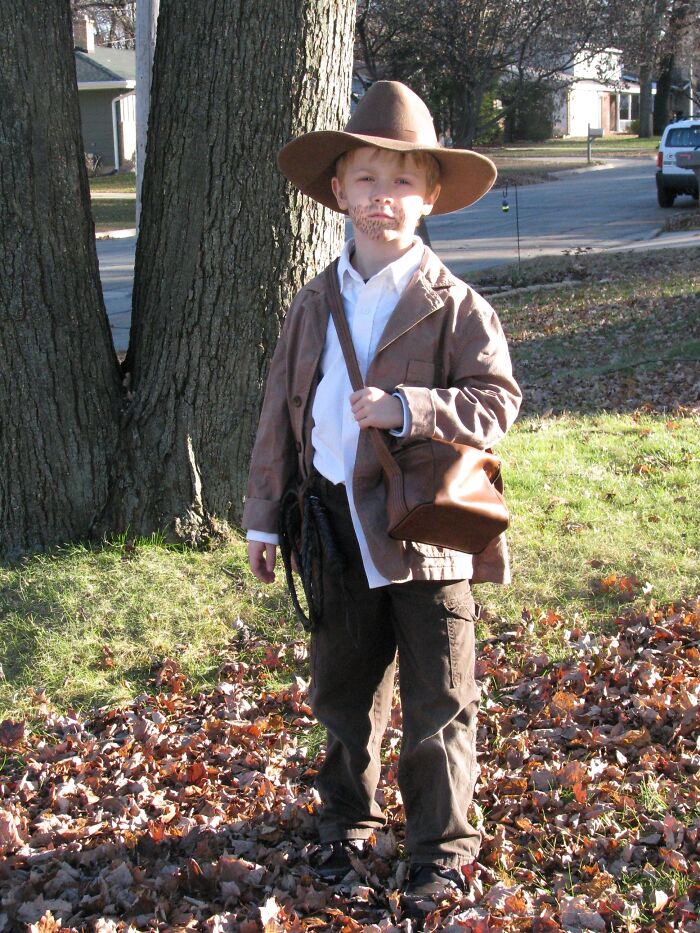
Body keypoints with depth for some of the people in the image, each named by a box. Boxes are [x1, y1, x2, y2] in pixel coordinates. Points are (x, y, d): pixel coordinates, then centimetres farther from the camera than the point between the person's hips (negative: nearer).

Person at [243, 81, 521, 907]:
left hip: (426, 535, -4)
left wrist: (405, 408, -27)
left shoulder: (454, 306, -7)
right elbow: (281, 413, 10)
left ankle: (442, 847, 25)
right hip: (338, 533, 4)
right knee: (343, 692, 18)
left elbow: (496, 402, -13)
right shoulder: (313, 305, 6)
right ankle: (347, 818, 39)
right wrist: (263, 518, 11)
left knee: (437, 709, 7)